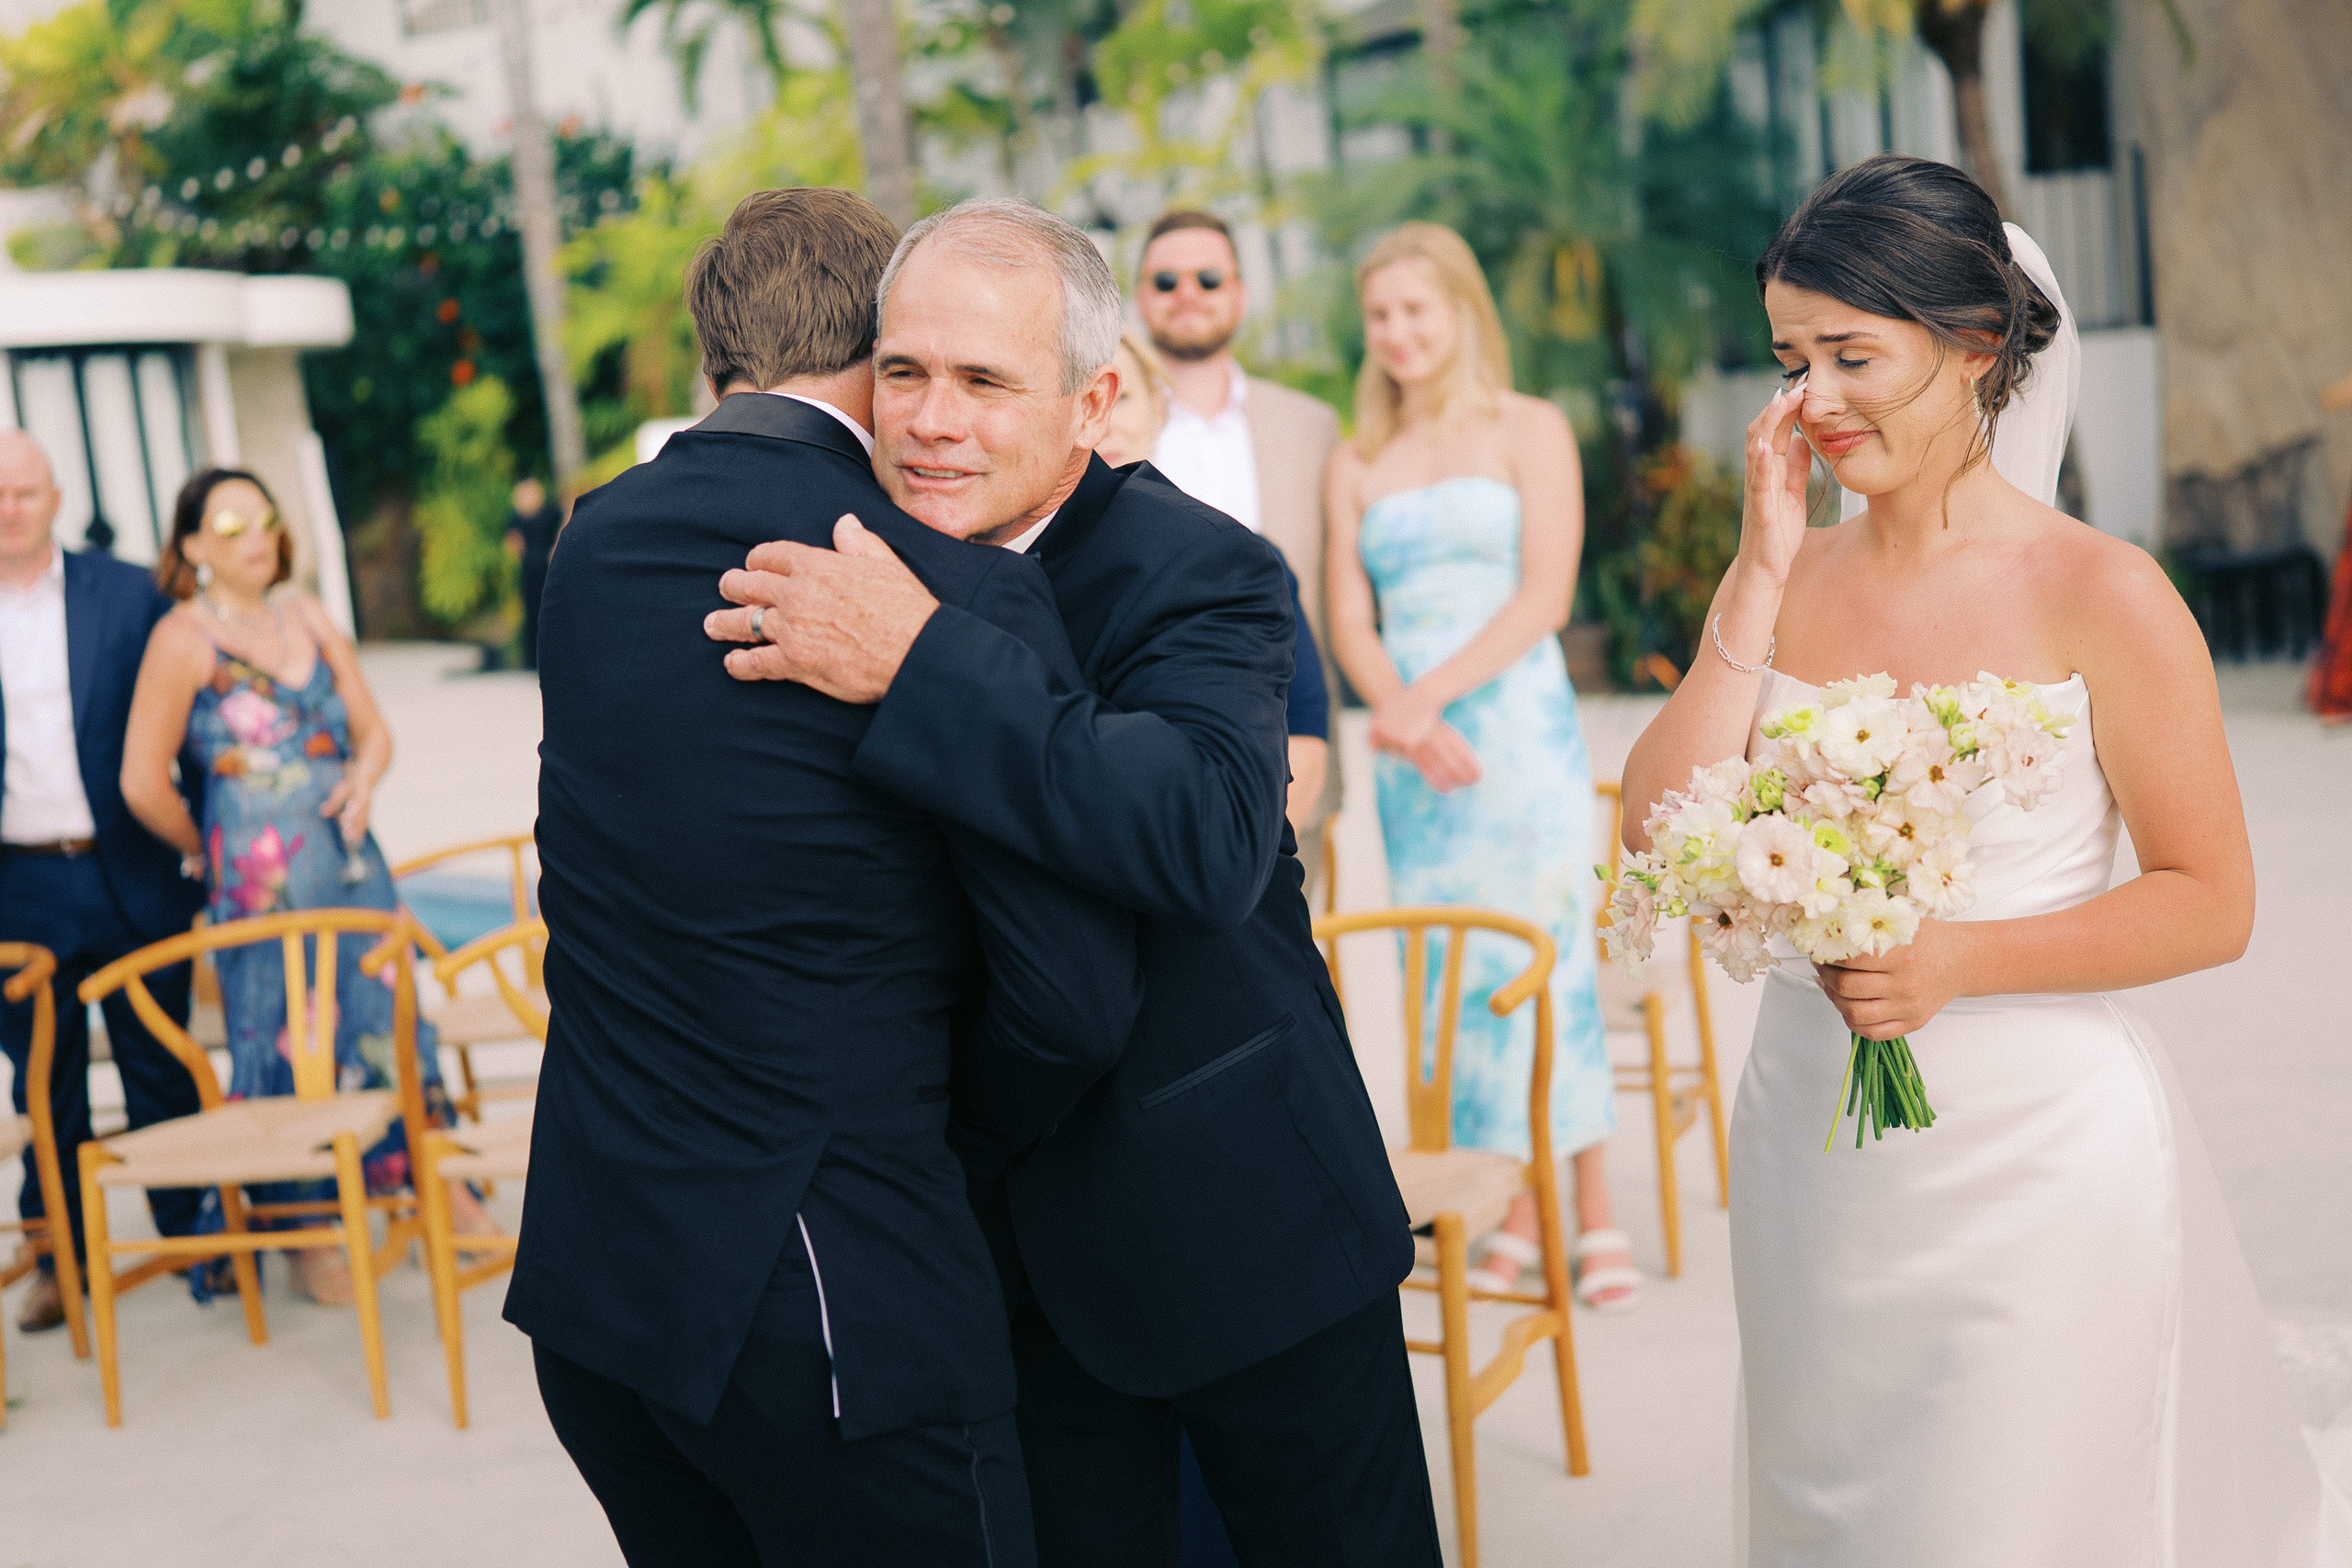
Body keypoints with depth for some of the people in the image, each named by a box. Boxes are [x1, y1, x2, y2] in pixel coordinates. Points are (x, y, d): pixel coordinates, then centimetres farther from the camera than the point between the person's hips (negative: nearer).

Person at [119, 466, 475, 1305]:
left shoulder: (308, 619, 10)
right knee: (286, 1038, 2)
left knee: (386, 1015, 8)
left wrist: (364, 779, -6)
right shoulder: (183, 639, -8)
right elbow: (143, 782, -10)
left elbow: (372, 727, 15)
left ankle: (441, 1184, 19)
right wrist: (208, 854, 2)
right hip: (261, 880, -5)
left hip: (349, 856, 5)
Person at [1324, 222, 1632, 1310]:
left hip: (1516, 723, -3)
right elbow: (1350, 624, 7)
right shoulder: (1357, 464, 15)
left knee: (1544, 947, -8)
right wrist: (1400, 713, -12)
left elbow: (1544, 596, -5)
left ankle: (1593, 1212, -4)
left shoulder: (1528, 431, 6)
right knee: (1448, 970, 1)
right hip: (1411, 750, 3)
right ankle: (1514, 1210, 7)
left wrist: (1433, 693, -14)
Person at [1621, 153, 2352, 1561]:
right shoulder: (1788, 579, 2)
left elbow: (2210, 904, -8)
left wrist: (1958, 961, -20)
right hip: (1816, 1151, 5)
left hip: (2038, 1152, -4)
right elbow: (1662, 843, -9)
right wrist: (1763, 572, -10)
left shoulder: (2098, 591, -10)